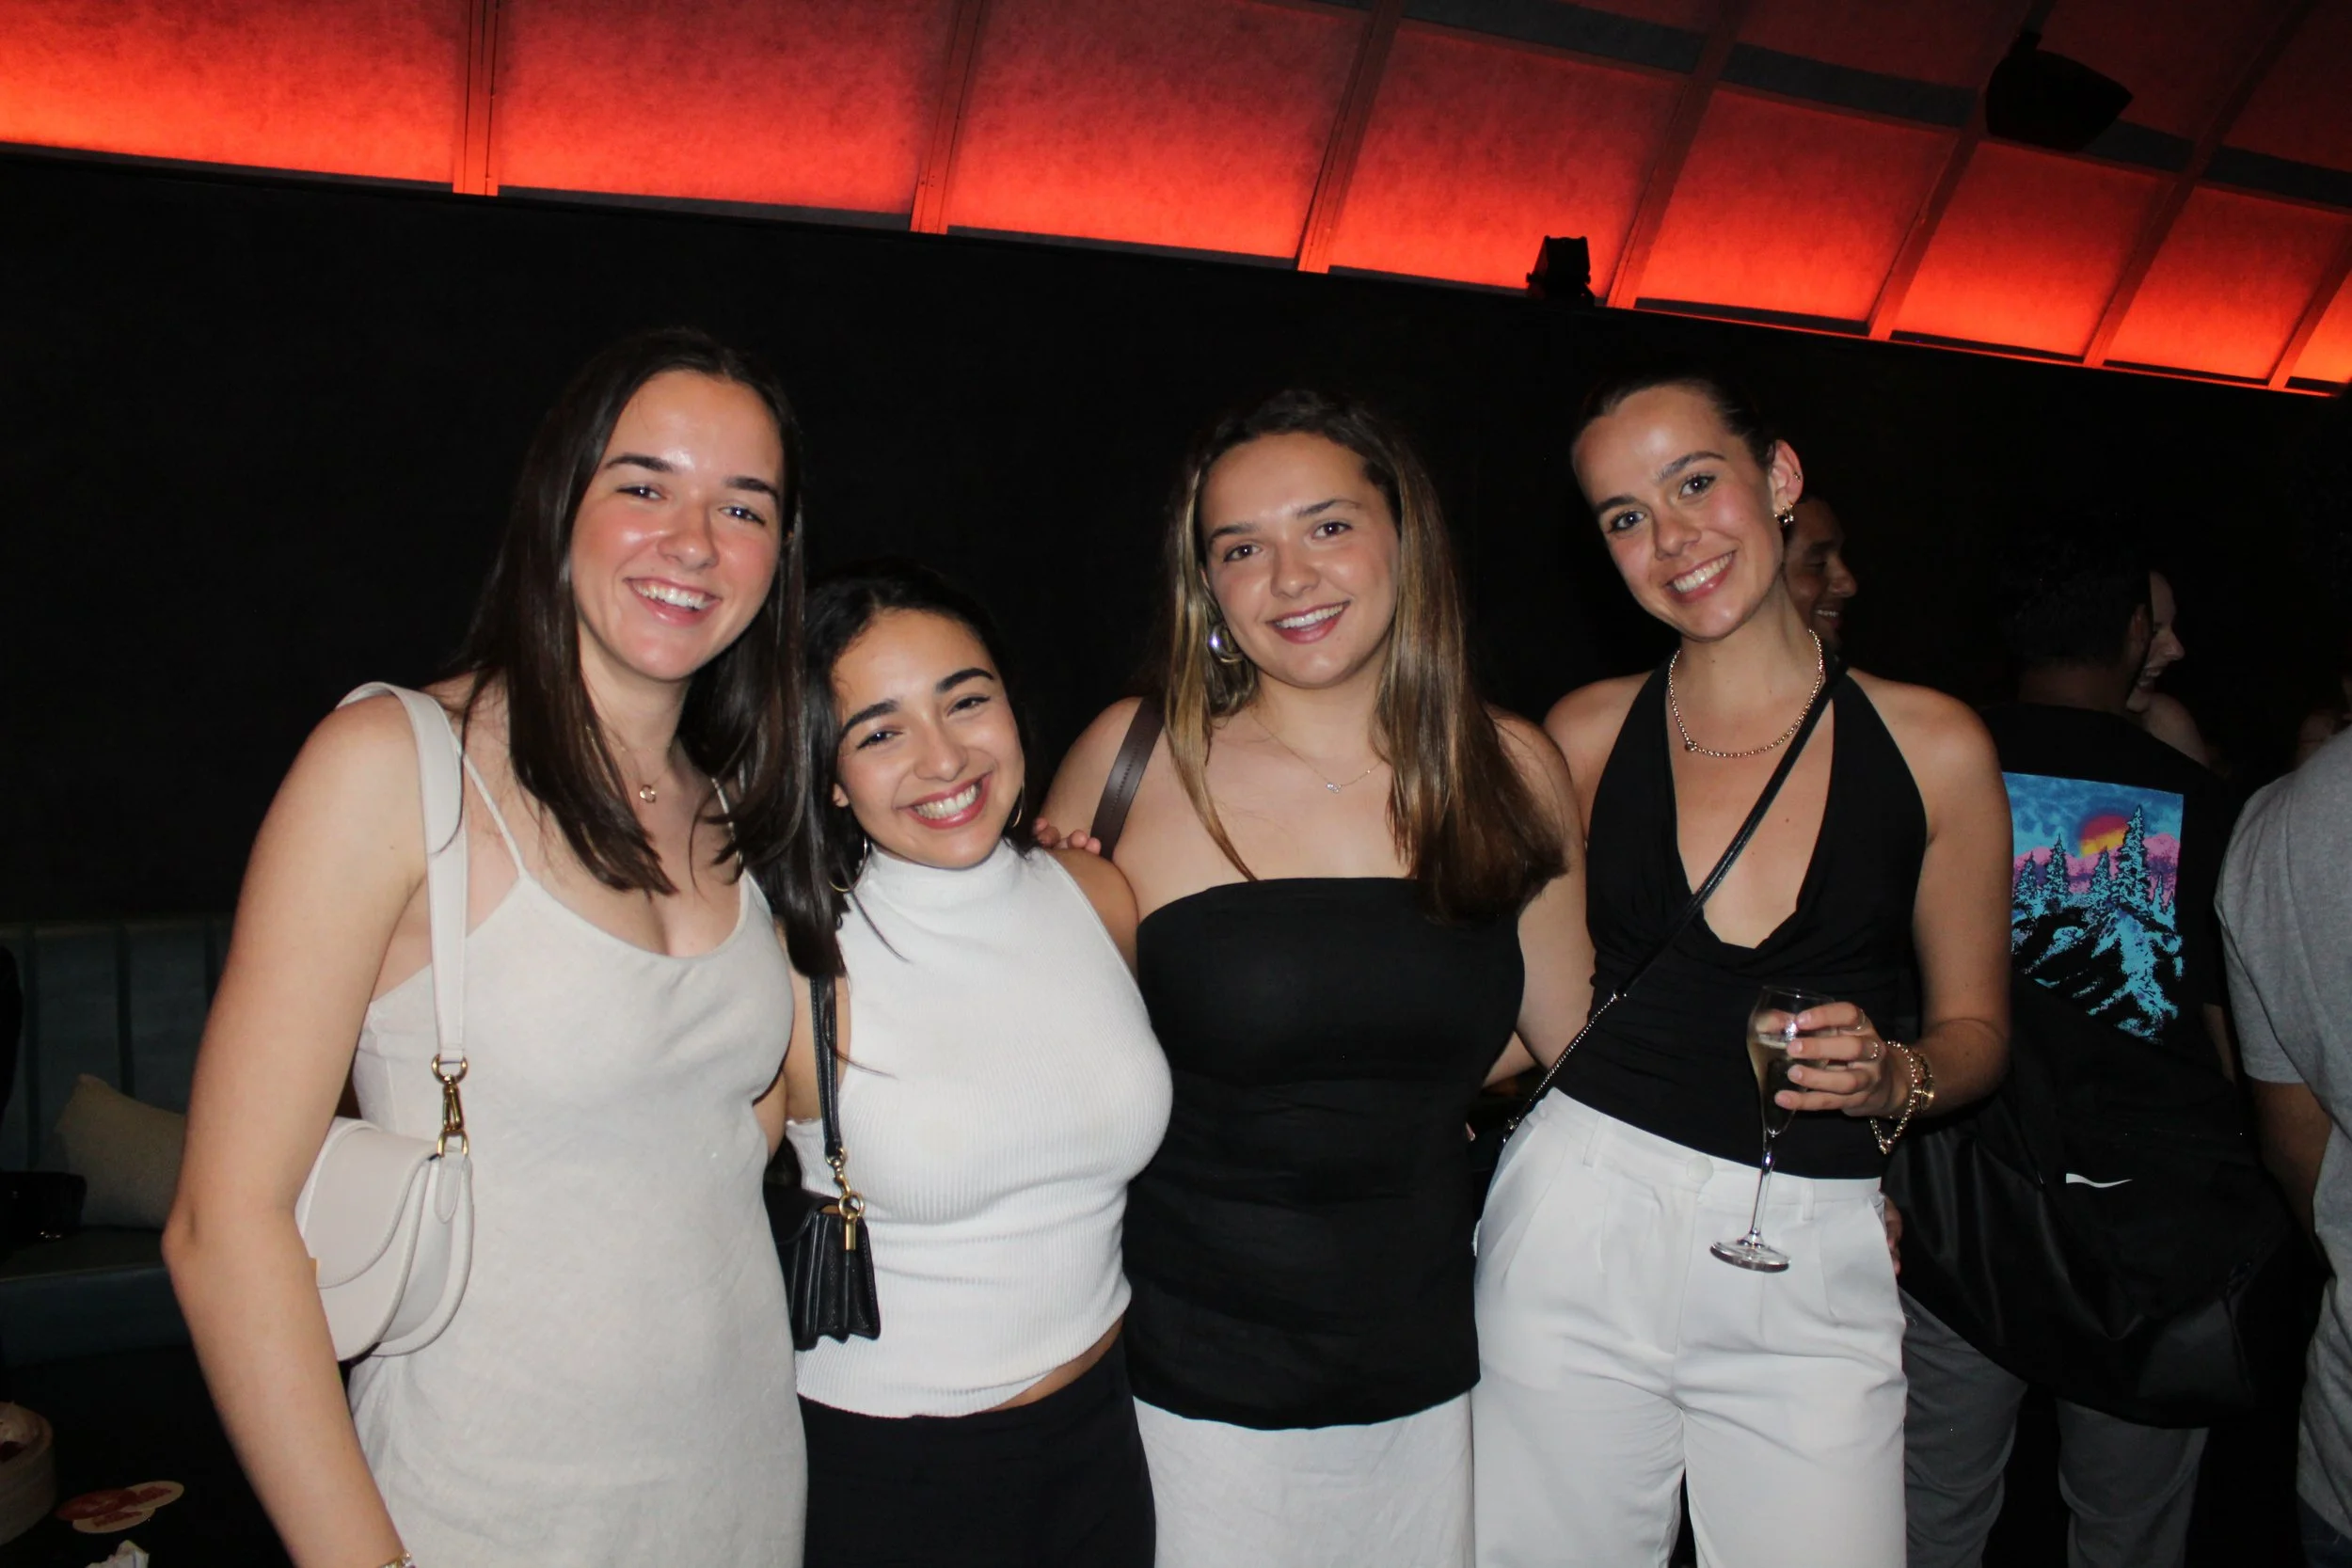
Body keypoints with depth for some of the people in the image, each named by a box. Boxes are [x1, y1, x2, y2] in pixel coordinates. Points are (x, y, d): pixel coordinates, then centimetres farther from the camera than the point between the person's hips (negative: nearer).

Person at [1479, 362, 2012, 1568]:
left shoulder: (1934, 747, -1)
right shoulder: (1584, 734, 1)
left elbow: (1974, 1026, 8)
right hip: (1581, 1227, 1)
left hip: (1817, 1260, 0)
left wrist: (1892, 1078, -11)